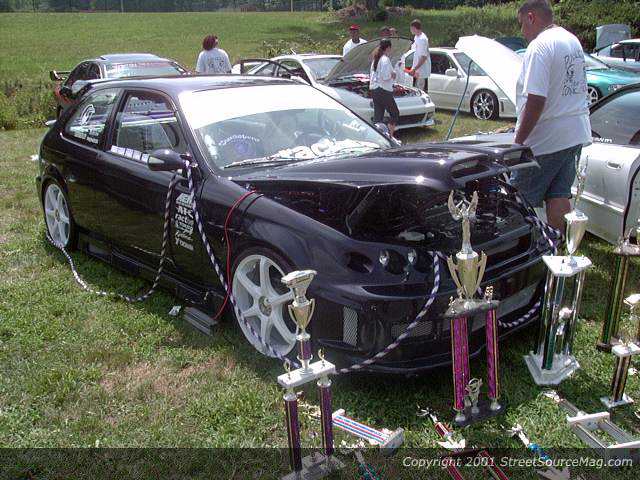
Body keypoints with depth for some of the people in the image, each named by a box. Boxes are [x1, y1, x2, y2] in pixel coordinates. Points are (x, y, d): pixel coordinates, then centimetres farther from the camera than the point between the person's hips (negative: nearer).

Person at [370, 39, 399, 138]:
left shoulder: (375, 59, 14)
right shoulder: (385, 59, -14)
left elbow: (371, 76, 19)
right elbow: (385, 77, -22)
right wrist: (392, 75, -3)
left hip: (373, 89, 9)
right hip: (384, 90, -8)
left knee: (377, 116, 9)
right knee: (395, 113, 4)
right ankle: (390, 136, 0)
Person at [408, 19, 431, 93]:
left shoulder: (422, 39, -20)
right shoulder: (416, 37, 10)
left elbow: (424, 57, -24)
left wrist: (414, 69, -25)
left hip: (421, 71, -10)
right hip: (417, 70, 10)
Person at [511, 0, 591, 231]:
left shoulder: (540, 46, -17)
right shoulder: (573, 41, 14)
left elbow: (536, 100, -24)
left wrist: (518, 142, -18)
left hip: (547, 141, -9)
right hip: (576, 135, 9)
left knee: (521, 201, 1)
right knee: (559, 196, 12)